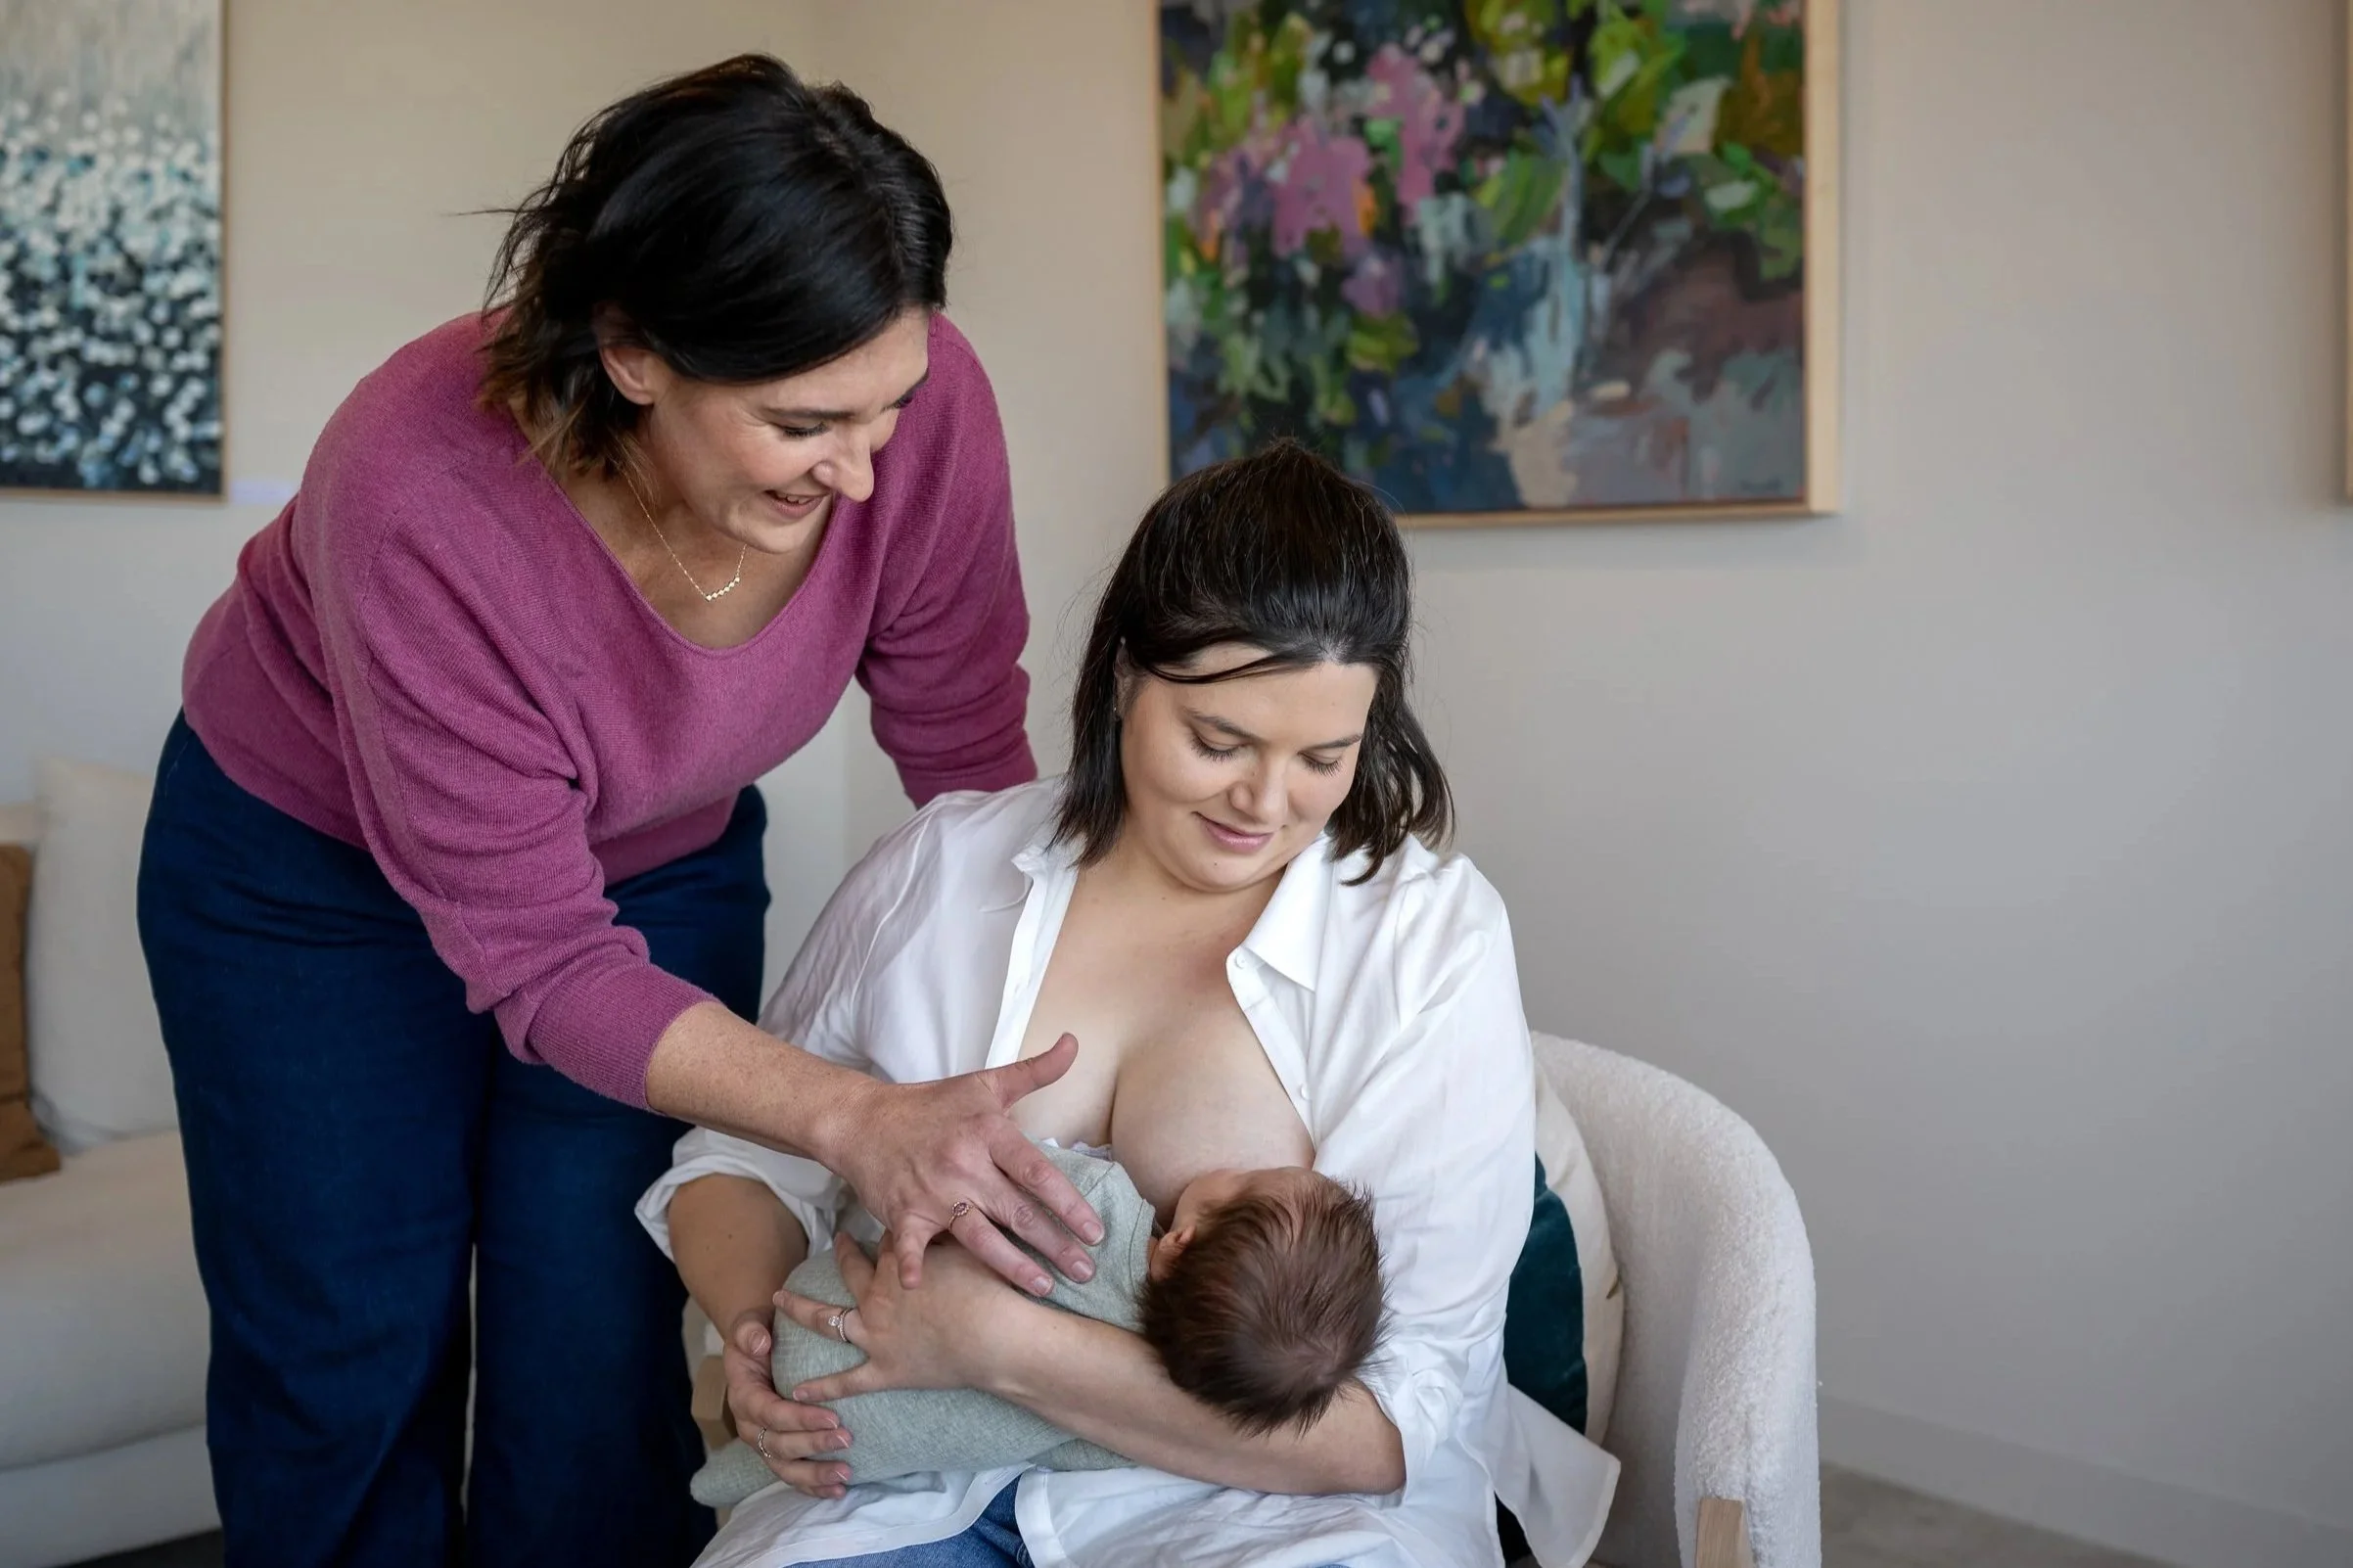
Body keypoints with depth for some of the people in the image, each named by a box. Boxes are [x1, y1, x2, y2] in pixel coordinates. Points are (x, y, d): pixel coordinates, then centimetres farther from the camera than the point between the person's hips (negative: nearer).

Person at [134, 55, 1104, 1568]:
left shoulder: (922, 401, -30)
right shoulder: (418, 493, -39)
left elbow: (971, 763, -15)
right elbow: (536, 958, -31)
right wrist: (856, 1122, -44)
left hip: (668, 857, 3)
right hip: (310, 861, -2)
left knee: (610, 1374, 3)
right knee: (349, 1358, 10)